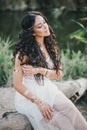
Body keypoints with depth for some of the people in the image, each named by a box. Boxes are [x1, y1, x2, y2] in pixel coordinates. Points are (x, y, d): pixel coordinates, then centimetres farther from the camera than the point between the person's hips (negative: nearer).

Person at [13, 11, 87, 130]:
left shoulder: (50, 46, 4)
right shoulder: (24, 52, -14)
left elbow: (58, 74, 2)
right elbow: (17, 84, -14)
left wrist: (39, 70, -18)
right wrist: (39, 102, -20)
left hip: (48, 90, 6)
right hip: (29, 95, -6)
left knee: (72, 112, -17)